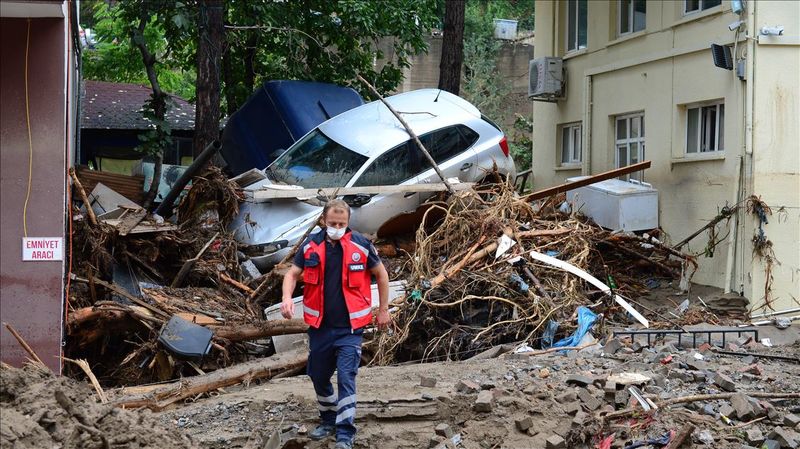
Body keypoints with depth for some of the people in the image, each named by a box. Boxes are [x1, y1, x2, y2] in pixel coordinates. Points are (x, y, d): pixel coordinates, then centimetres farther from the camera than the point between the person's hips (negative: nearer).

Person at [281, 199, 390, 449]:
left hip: (350, 327, -3)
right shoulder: (311, 246, -2)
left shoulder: (361, 245, -8)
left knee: (346, 377, -11)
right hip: (319, 326, 4)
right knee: (318, 377, 15)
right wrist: (287, 297, -15)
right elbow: (293, 274, 5)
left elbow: (381, 275, 5)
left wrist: (383, 310, 7)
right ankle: (329, 420, 37)